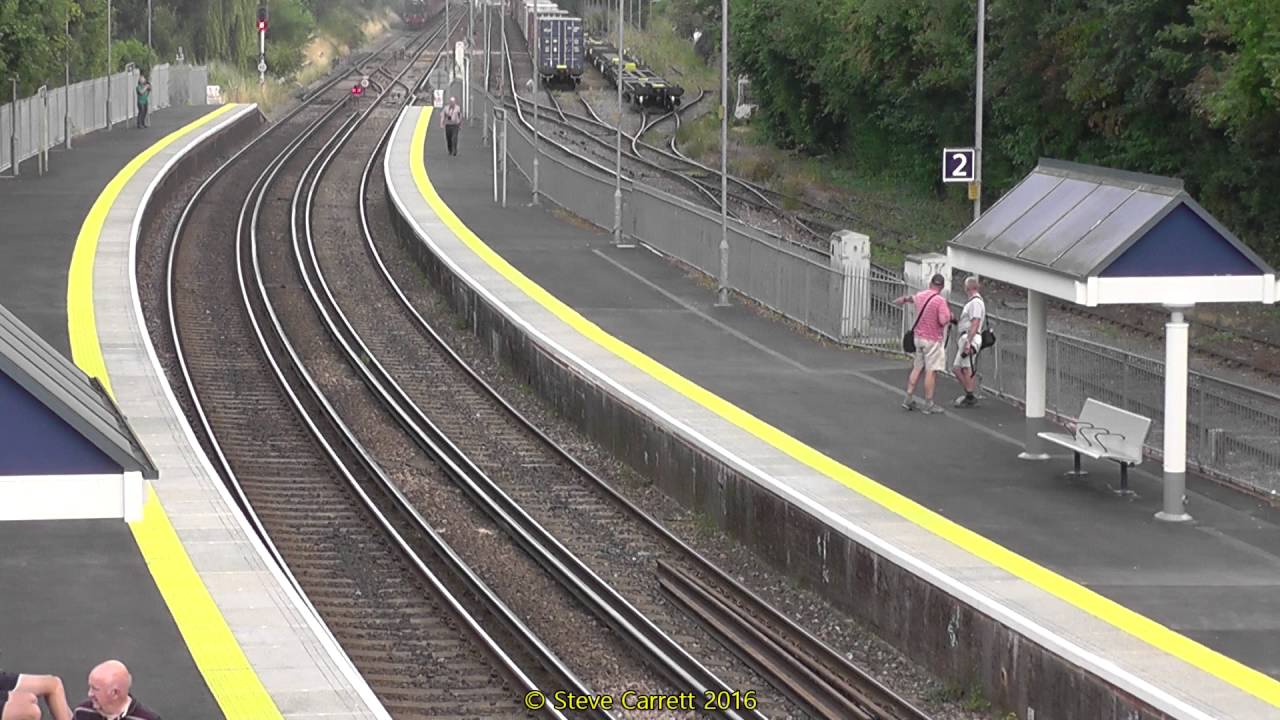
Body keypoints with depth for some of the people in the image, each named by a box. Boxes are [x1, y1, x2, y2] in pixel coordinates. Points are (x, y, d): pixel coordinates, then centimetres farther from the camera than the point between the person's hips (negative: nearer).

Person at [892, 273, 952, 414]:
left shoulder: (920, 296, 7)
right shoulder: (940, 300, -17)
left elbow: (912, 298, 31)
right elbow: (943, 320, -24)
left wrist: (904, 299, 55)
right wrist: (949, 314, -1)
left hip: (918, 337, 7)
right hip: (932, 340, -7)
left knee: (917, 368, 15)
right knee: (931, 371, -4)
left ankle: (909, 399, 17)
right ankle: (929, 405, -3)